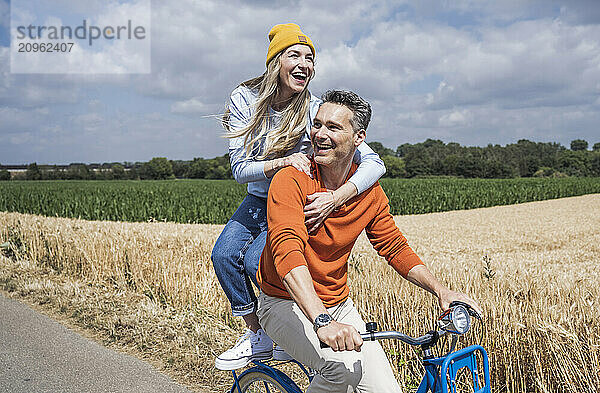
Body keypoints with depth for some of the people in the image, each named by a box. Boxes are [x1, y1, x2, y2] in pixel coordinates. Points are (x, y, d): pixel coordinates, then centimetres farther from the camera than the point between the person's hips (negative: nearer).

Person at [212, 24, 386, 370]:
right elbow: (239, 168, -18)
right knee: (224, 254, -16)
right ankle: (256, 336, 5)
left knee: (256, 261, -22)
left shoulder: (317, 112, -21)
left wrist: (335, 198, -46)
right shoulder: (245, 100, -14)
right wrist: (283, 162, -38)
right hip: (259, 200, 3)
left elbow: (374, 163, -29)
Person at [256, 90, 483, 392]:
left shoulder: (370, 192, -1)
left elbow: (395, 247, 8)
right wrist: (323, 321, -45)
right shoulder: (292, 180, -18)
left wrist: (440, 291, -5)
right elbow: (287, 251, -32)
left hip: (339, 305, 5)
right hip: (285, 303, -5)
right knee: (342, 368, -30)